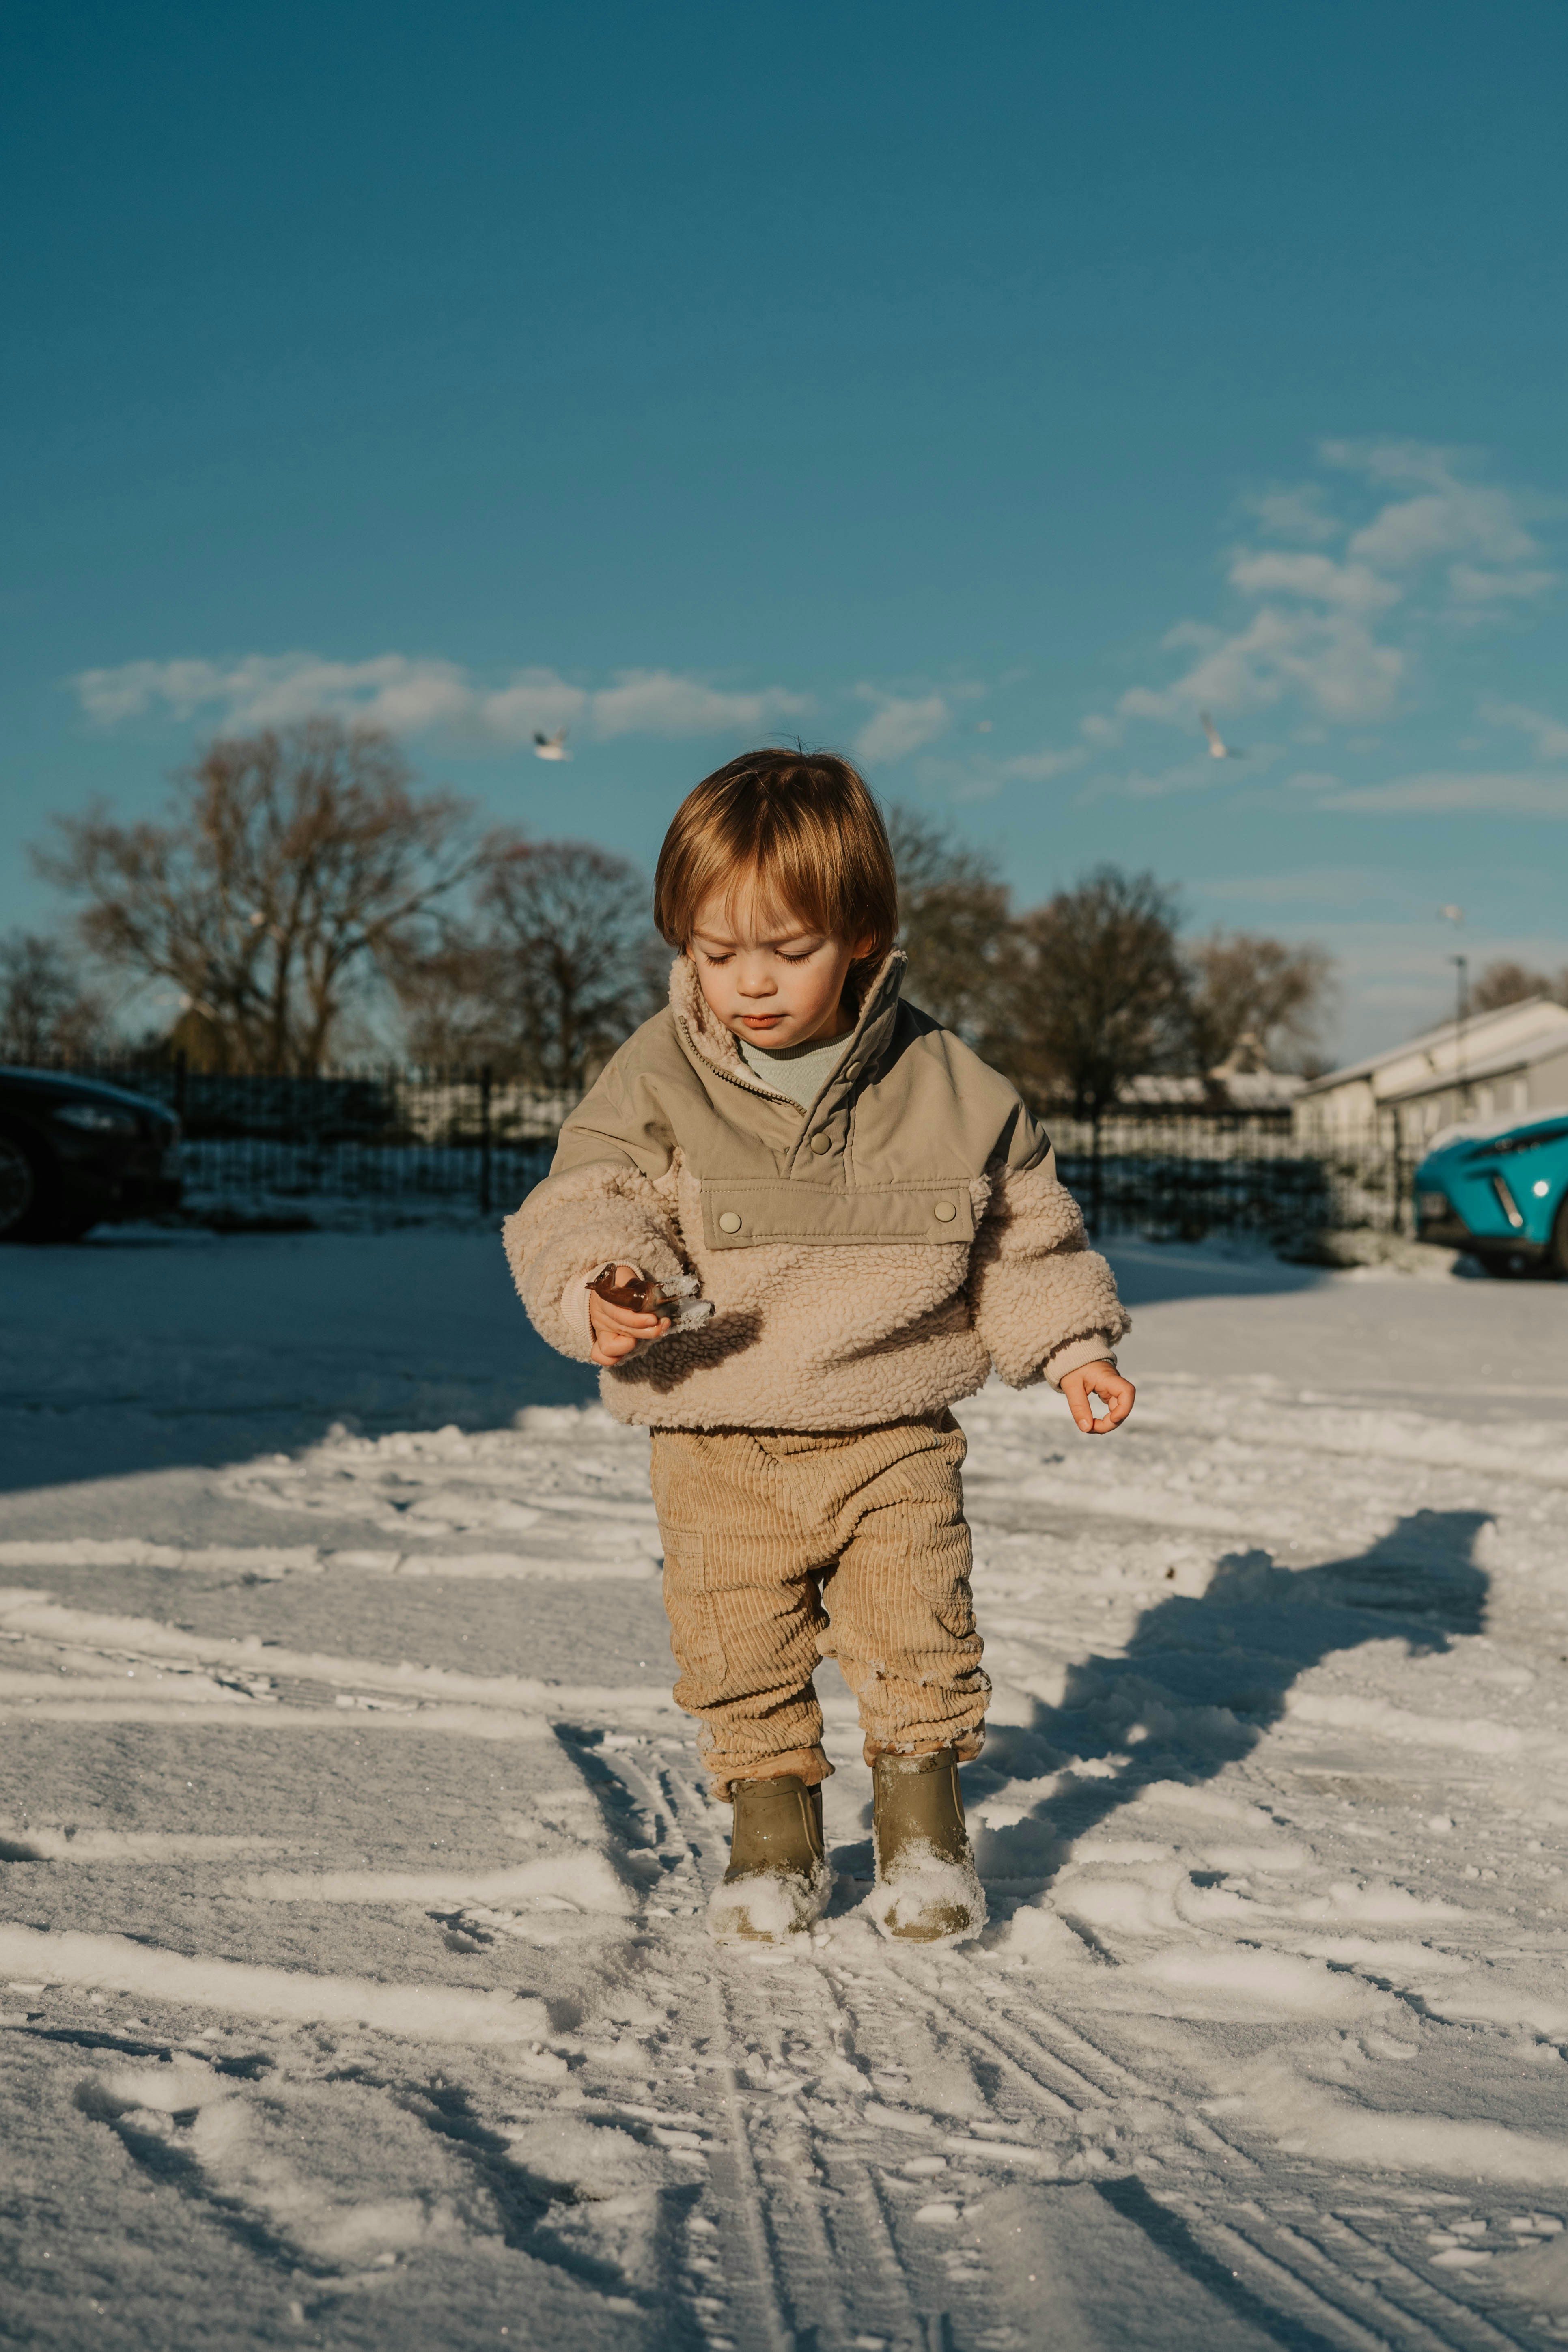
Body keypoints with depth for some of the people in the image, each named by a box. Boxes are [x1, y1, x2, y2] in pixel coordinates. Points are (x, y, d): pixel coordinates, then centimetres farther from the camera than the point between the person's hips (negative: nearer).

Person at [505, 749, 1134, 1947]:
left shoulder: (949, 1085, -3)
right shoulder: (656, 1080, -6)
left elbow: (1025, 1239, 7)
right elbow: (579, 1209, -10)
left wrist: (1072, 1348, -1)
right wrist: (598, 1290, -30)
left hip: (891, 1440, 0)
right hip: (719, 1452, 1)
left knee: (919, 1644, 3)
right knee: (742, 1667, 8)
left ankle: (924, 1828, 25)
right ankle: (774, 1830, 28)